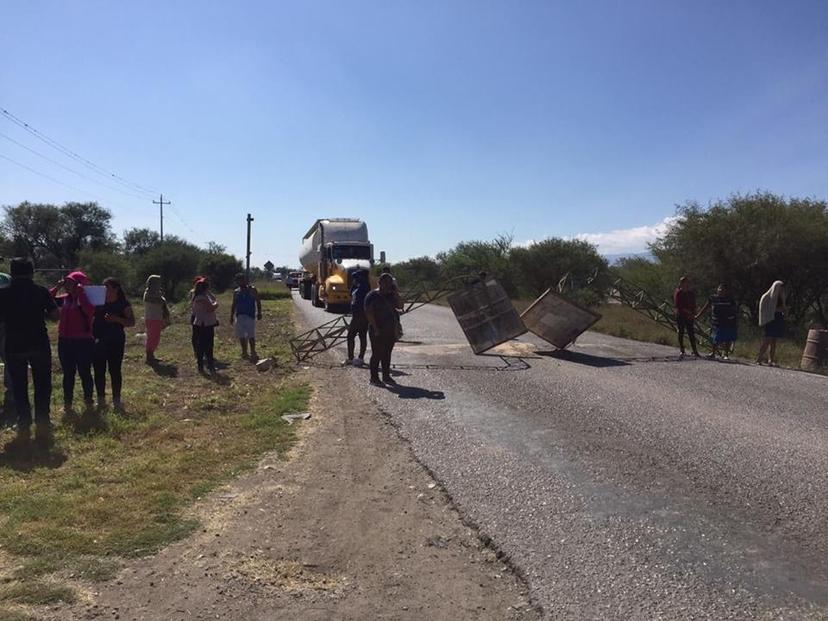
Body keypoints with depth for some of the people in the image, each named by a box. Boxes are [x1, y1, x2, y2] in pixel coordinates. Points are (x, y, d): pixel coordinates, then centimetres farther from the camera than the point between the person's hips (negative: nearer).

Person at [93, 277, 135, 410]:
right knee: (99, 371, 5)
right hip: (98, 341, 3)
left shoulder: (123, 304, -2)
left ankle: (116, 400, 9)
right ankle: (101, 399, 16)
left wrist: (117, 319, -19)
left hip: (116, 341, -2)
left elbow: (132, 322, -4)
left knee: (115, 370, 0)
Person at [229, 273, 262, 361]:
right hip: (239, 316, 4)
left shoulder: (252, 289, -1)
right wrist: (231, 316, 11)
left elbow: (258, 301, -3)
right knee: (241, 336, 7)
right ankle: (244, 352, 19)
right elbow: (233, 305, 16)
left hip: (250, 316, -4)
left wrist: (259, 312, -11)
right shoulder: (236, 292, 11)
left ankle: (253, 353, 5)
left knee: (251, 336, -4)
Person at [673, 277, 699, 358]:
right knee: (681, 333, 2)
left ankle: (694, 350, 0)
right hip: (680, 316, -3)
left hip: (689, 316, 3)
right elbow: (677, 305, -9)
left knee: (691, 333, -2)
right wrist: (687, 311, -15)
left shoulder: (691, 293, 9)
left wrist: (693, 314, -6)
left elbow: (694, 305, 10)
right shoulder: (678, 293, -3)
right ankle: (682, 350, 9)